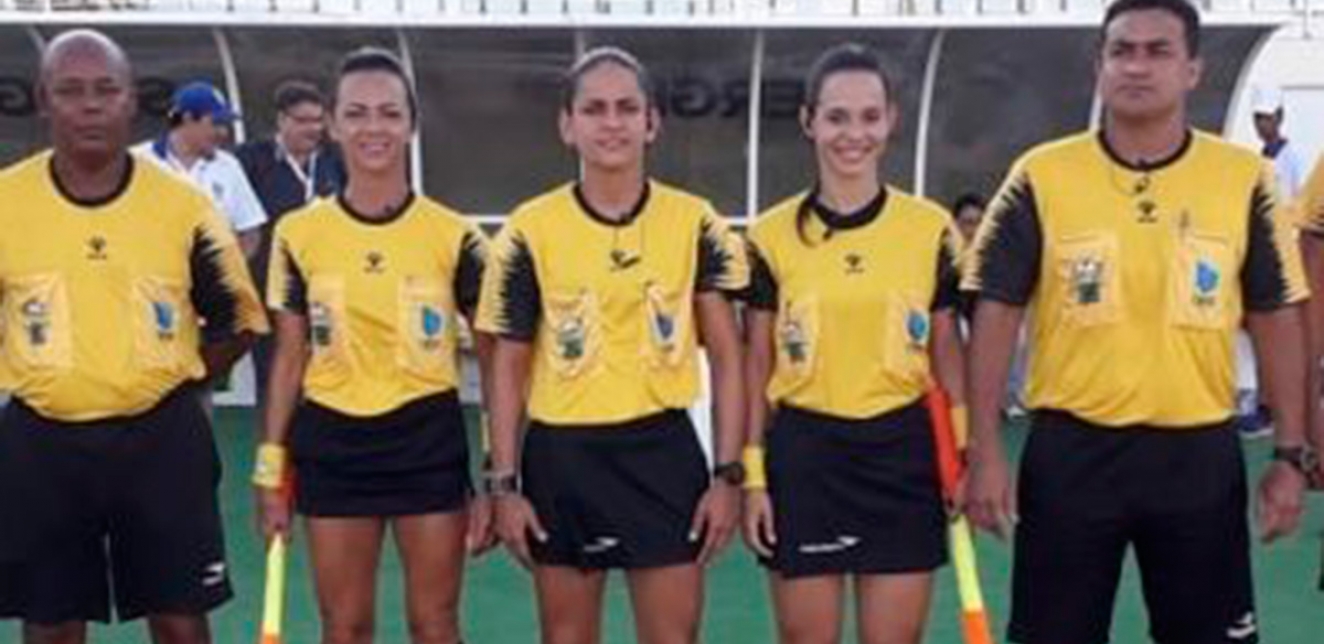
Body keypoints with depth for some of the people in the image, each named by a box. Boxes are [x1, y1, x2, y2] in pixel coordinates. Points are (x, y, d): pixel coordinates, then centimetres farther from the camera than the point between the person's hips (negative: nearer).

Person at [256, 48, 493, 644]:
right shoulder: (299, 234, 0)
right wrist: (271, 472, 4)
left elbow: (496, 360, -1)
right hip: (332, 445, 2)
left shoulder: (455, 236, -5)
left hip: (430, 442, -1)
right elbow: (289, 359, 6)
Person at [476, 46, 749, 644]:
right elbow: (508, 368, 2)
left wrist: (728, 473, -4)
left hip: (664, 453, 0)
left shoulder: (695, 223, -1)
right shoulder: (529, 229, -3)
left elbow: (727, 357, 2)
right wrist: (504, 483, -2)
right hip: (561, 458, 0)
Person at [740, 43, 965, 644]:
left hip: (902, 453, 1)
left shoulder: (931, 228, 0)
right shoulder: (772, 234, -1)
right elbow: (757, 364, 3)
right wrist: (751, 473, 0)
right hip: (803, 453, 0)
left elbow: (947, 354, 6)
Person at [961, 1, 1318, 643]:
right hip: (1070, 450, -1)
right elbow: (997, 313, -1)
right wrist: (984, 450, -6)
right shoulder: (1041, 176, -3)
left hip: (1199, 452, 1)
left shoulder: (1244, 179, 0)